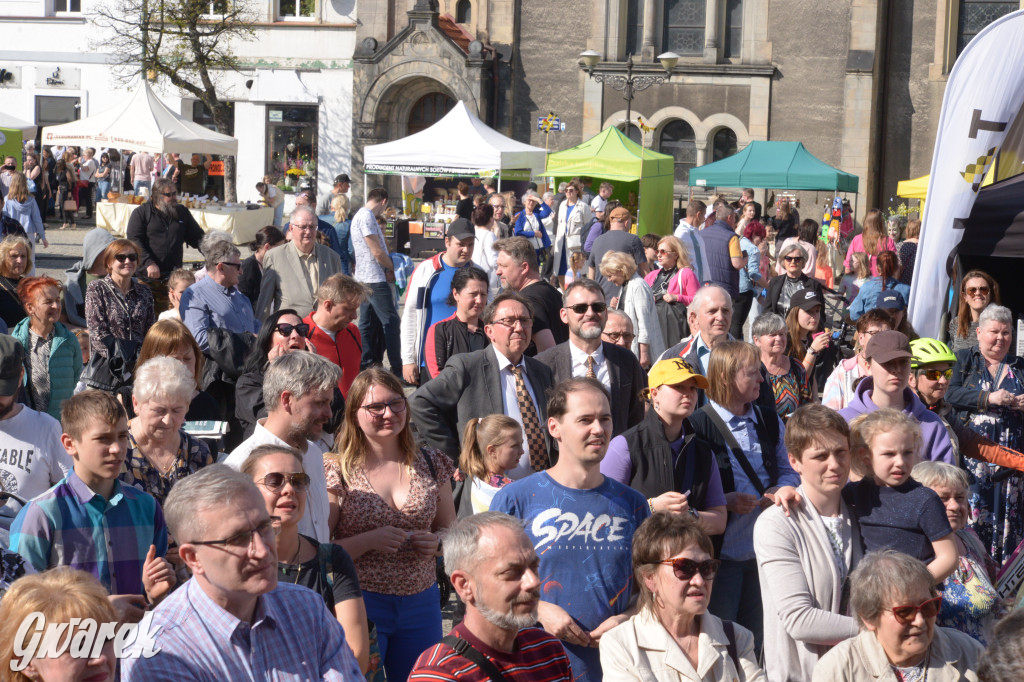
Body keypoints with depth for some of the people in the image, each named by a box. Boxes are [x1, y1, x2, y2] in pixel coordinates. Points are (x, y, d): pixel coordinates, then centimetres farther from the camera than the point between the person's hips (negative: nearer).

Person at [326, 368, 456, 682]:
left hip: (421, 605, 3)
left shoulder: (431, 464, 7)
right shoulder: (337, 470, -4)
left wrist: (437, 542, -6)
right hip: (358, 605, -3)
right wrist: (368, 541, -20)